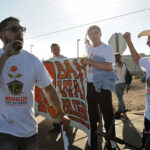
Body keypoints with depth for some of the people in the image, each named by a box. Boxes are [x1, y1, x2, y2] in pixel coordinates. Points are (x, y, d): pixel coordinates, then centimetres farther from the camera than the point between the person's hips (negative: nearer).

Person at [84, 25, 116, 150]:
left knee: (108, 116, 0)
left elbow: (108, 67, -21)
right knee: (92, 115, 14)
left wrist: (91, 62, -19)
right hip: (90, 85, 7)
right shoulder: (89, 49, 14)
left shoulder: (107, 48, -7)